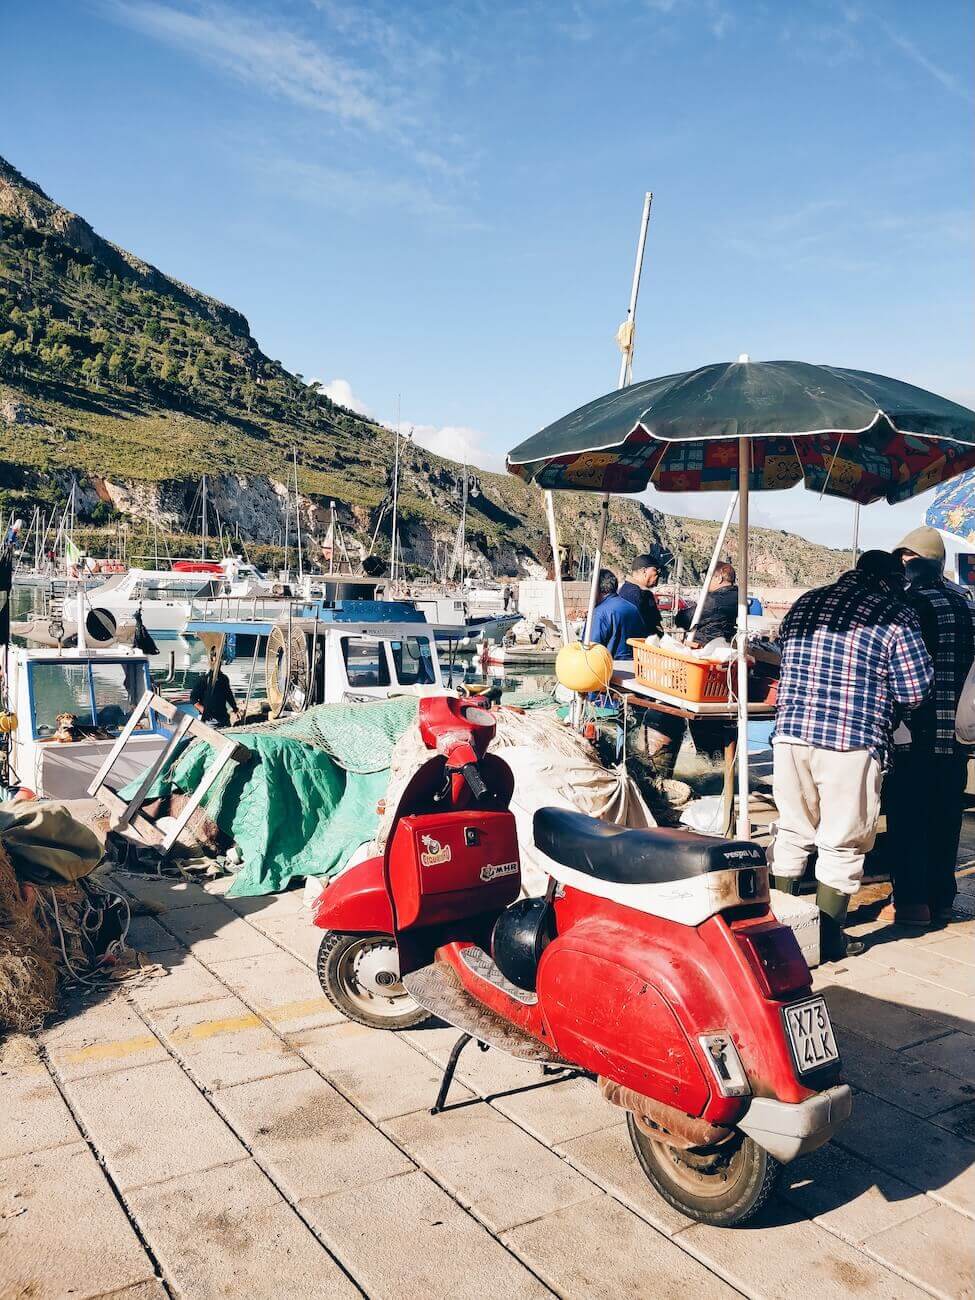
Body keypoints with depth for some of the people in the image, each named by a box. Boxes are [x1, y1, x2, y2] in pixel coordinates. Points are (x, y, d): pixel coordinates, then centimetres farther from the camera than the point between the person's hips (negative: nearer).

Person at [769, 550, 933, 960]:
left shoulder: (805, 604, 12)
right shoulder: (896, 615, -4)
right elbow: (914, 692, -4)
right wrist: (878, 689, 15)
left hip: (790, 733, 5)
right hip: (852, 742, -5)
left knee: (792, 833, 17)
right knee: (842, 845, 7)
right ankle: (829, 940, 16)